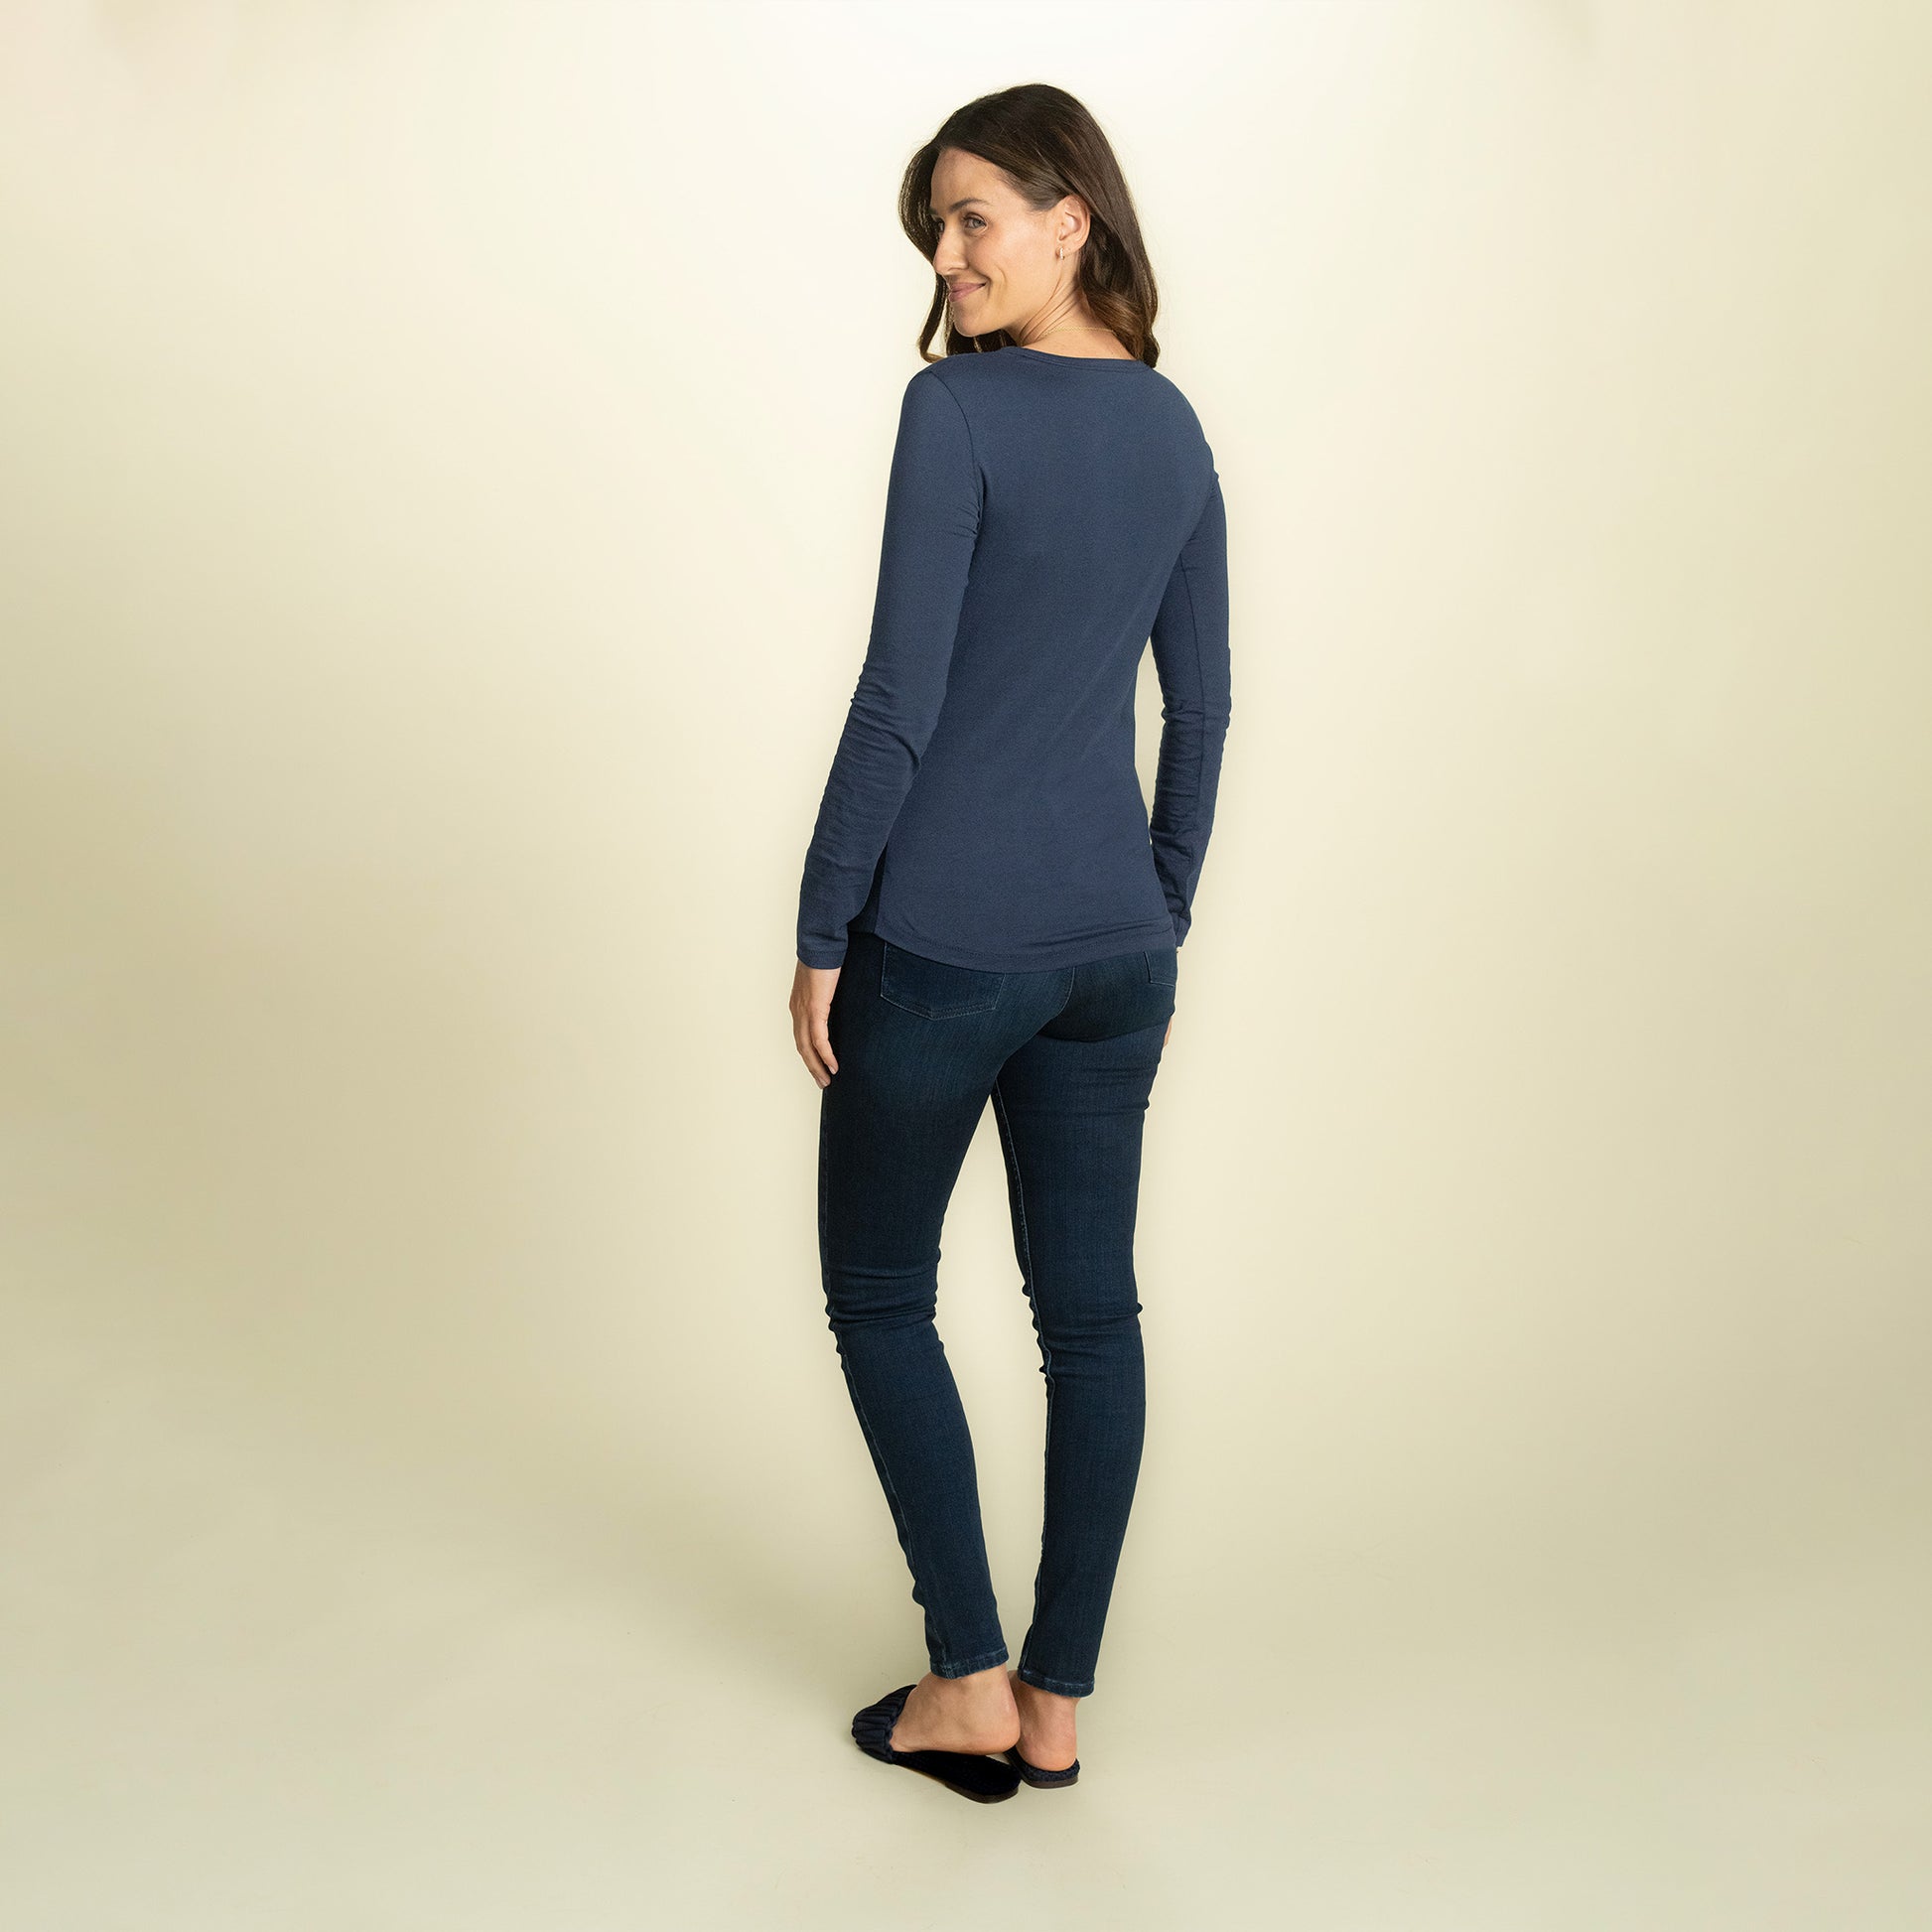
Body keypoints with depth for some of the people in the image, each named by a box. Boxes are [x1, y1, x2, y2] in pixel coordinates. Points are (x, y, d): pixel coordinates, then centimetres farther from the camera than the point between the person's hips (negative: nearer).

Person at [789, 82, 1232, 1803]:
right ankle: (1057, 1704, 24)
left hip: (937, 941, -6)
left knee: (878, 1294, 13)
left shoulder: (957, 409, -13)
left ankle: (968, 1685, 18)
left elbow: (900, 697, -16)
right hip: (1111, 944, 6)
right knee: (1092, 1310, 12)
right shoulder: (1174, 431, 8)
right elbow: (1201, 710, 11)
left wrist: (821, 930, -8)